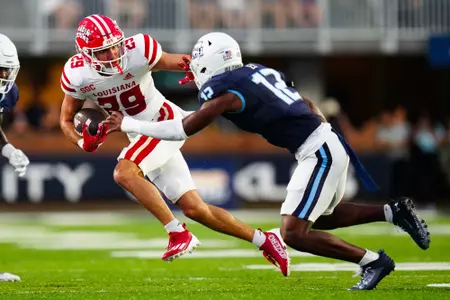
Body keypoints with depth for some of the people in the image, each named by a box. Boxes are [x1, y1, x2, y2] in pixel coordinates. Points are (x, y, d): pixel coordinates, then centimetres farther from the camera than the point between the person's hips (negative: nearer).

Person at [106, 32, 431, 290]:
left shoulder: (227, 91, -10)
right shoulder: (259, 72, 14)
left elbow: (184, 129, -8)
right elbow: (309, 106, 20)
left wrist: (129, 124, 1)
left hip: (319, 154, -9)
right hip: (328, 143, 9)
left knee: (294, 233, -6)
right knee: (318, 218, 26)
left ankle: (372, 260, -2)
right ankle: (393, 212, 21)